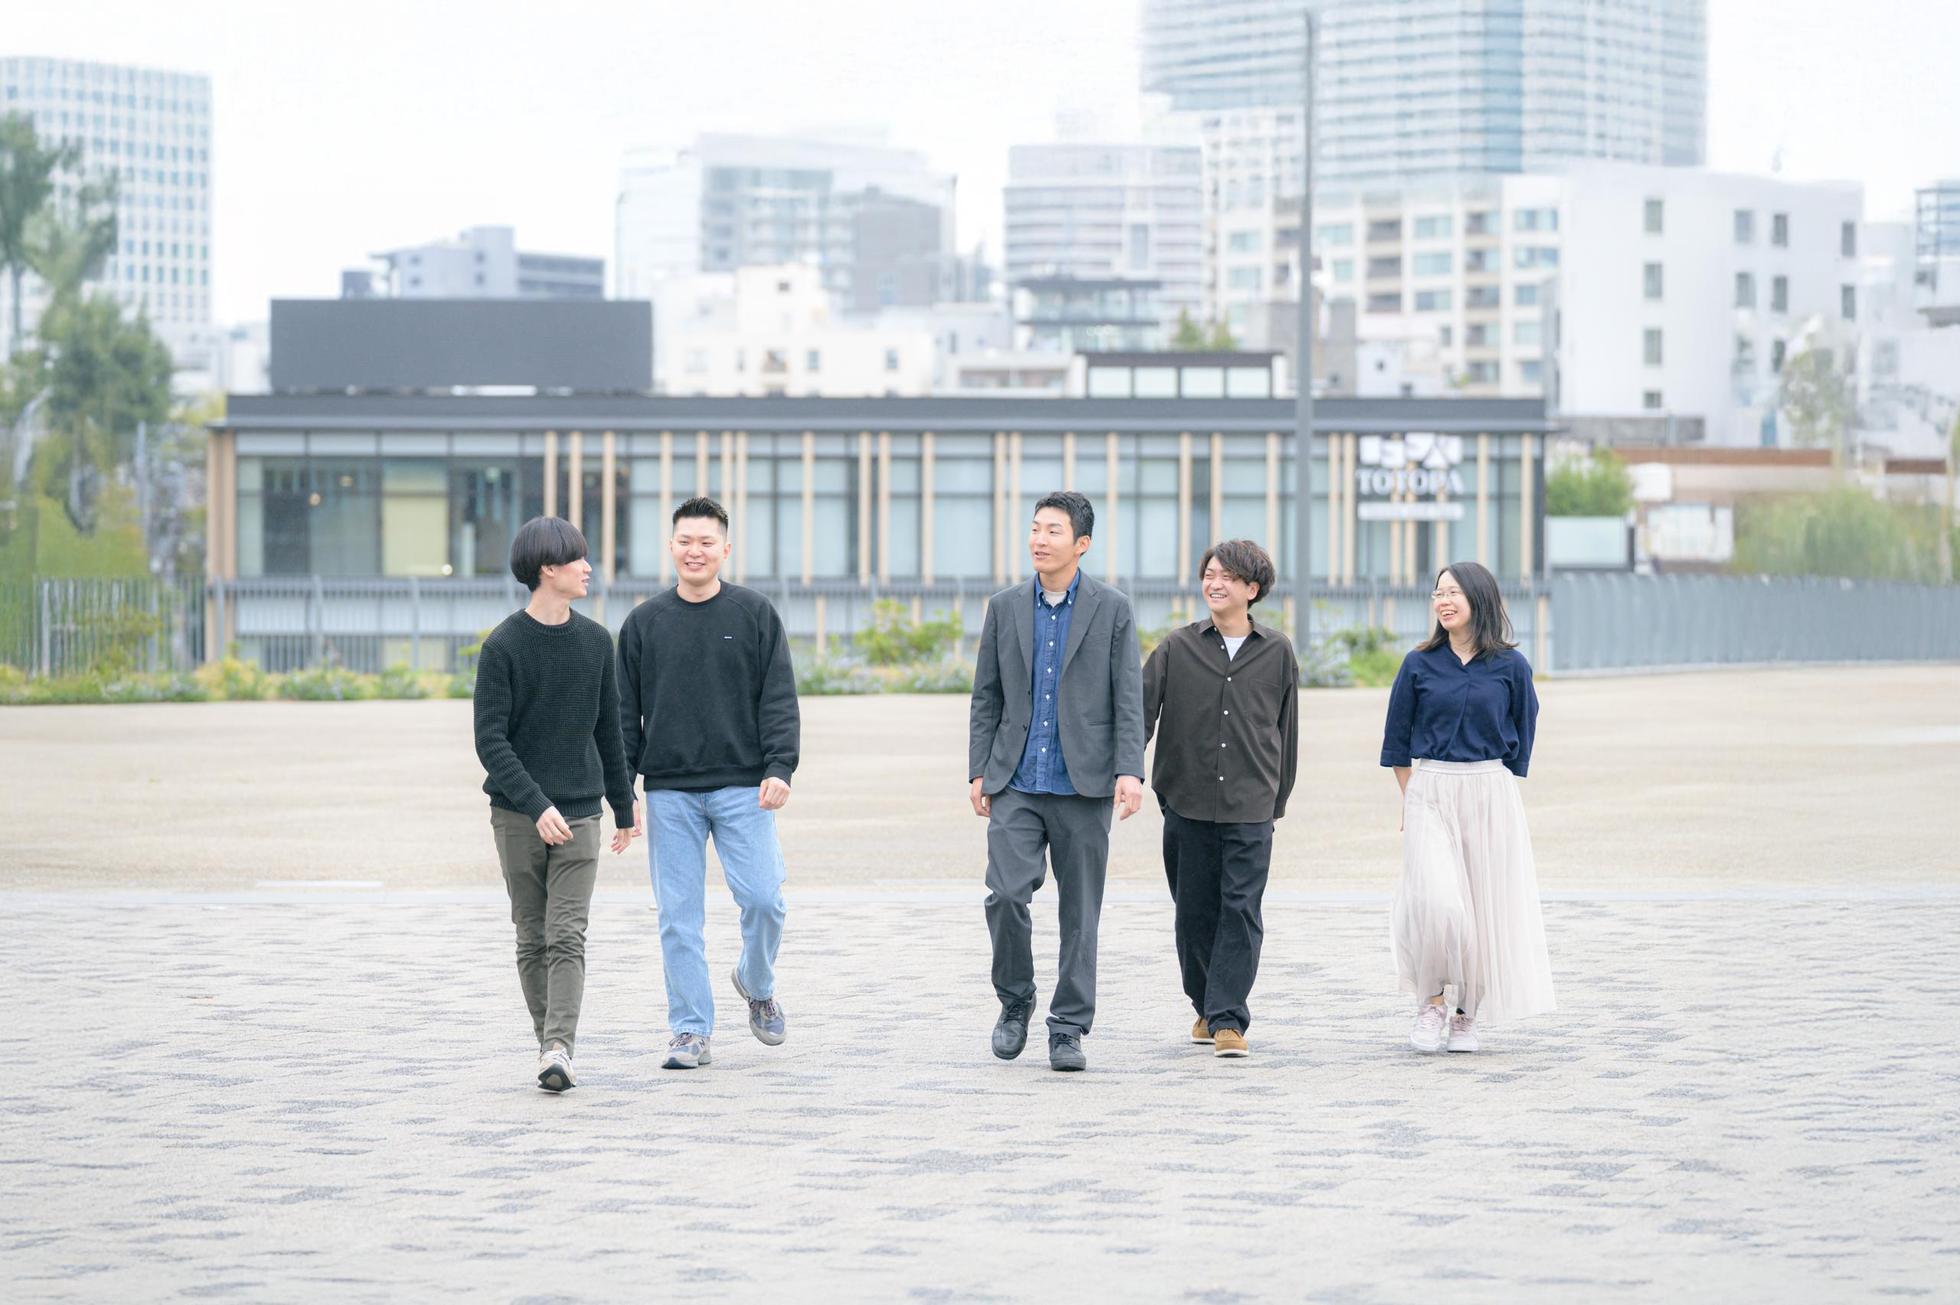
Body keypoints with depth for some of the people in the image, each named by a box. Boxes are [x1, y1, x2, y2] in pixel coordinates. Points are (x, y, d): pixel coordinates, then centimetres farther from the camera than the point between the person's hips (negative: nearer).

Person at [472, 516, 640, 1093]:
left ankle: (558, 1050, -17)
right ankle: (549, 1043, 16)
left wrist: (625, 804, 19)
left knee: (567, 937, -10)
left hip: (579, 814, 2)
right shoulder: (502, 646, -7)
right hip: (518, 816, -2)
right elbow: (491, 742, -11)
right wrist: (536, 807, -21)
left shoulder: (596, 641, 6)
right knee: (533, 938, 5)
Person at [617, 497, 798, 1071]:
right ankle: (691, 1031, 7)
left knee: (763, 899, -8)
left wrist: (779, 768, -12)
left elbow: (779, 700, 1)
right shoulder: (644, 623, 8)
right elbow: (625, 714, 10)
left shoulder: (755, 615, 4)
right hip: (669, 793, 1)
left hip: (742, 787, -1)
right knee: (679, 916, 0)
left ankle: (756, 985, 21)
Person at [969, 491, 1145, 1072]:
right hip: (1016, 785, 1)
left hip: (1083, 785, -1)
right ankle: (1015, 1003, 10)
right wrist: (978, 772, 5)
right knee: (1006, 895, -12)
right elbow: (987, 697, 11)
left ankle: (1068, 1030, 9)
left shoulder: (1112, 610, 2)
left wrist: (1130, 771, -13)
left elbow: (1129, 699, -1)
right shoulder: (1005, 607, 9)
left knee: (1080, 911, 2)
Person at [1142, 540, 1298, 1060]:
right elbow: (1140, 713, 0)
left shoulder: (1277, 653, 5)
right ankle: (1206, 1008, 24)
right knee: (1194, 911, 8)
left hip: (1250, 807, -1)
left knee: (1241, 911, -7)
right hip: (1187, 802, 1)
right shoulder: (1177, 648, 4)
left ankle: (1228, 1019, -7)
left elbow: (1286, 731, 12)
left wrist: (1276, 800, 13)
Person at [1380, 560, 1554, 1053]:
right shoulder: (1419, 665, 3)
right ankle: (1430, 1003, -1)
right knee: (1436, 900, -17)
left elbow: (1520, 741, 9)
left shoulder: (1510, 666, 1)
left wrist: (1488, 795, 7)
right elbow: (1397, 743, 9)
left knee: (1487, 907, 1)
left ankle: (1467, 1016, 12)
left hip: (1491, 796, 1)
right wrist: (1414, 801, 4)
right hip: (1430, 794, 0)